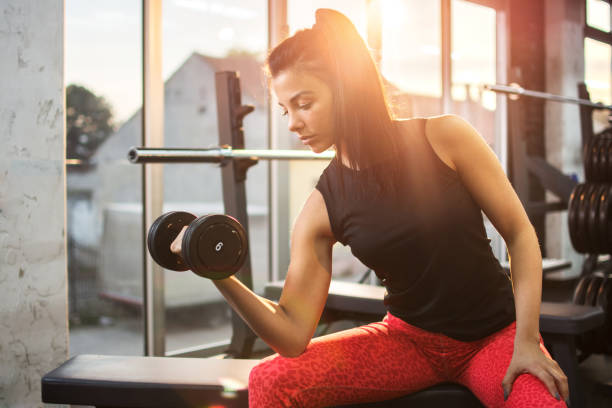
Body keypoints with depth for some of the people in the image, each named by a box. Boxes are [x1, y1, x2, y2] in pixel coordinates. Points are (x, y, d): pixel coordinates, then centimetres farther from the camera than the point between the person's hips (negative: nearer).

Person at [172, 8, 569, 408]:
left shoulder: (443, 138, -13)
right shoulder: (322, 209, -9)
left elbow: (520, 234, -6)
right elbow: (293, 336, -12)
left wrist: (526, 341, -12)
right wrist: (222, 276, -26)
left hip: (494, 333, -1)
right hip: (409, 339, 2)